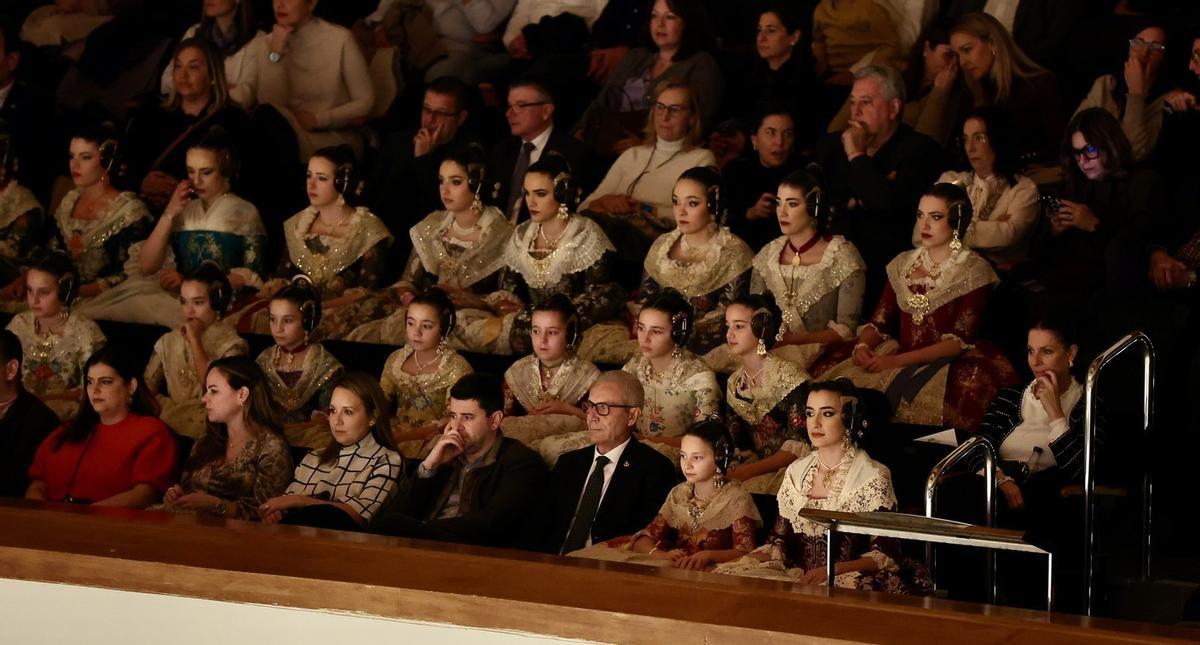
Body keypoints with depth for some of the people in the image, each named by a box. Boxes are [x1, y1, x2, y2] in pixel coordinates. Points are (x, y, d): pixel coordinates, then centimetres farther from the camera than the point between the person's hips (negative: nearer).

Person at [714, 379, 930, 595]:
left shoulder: (873, 477, -2)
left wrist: (831, 570, -22)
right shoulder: (797, 471, 15)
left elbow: (884, 555, -7)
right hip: (797, 577, 5)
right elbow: (779, 541, 18)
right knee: (728, 575, -20)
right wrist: (746, 559, -4)